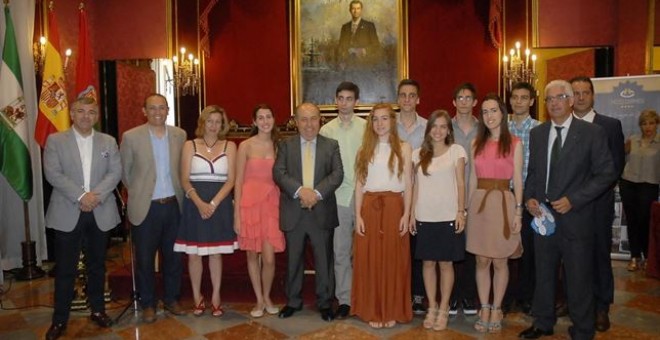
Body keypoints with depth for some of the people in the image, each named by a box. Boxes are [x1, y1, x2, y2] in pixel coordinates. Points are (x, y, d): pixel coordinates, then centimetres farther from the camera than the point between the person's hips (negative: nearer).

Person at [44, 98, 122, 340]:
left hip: (100, 212, 2)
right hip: (67, 213, -2)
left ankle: (98, 310, 26)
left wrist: (96, 195, -15)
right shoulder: (55, 141, 2)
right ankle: (60, 319, 14)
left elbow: (115, 172, -1)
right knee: (65, 268, 3)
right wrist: (81, 196, -18)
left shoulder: (109, 142, 9)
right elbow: (52, 174, -8)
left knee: (97, 265, 12)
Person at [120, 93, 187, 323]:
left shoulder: (179, 135, 2)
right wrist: (138, 192, 9)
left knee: (173, 256, 12)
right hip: (145, 207, -2)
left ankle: (172, 299, 29)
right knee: (145, 259, 8)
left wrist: (178, 193, 11)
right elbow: (124, 172, 3)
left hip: (173, 205, 3)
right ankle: (148, 304, 25)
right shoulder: (131, 137, -7)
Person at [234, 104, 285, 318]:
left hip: (272, 204, 1)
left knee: (269, 258, -3)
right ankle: (259, 300, 25)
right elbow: (238, 181, 0)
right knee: (252, 255, 8)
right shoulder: (245, 146, 0)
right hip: (250, 203, -1)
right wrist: (237, 214, -5)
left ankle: (267, 297, 22)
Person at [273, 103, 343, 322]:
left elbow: (337, 174, -5)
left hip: (322, 211, 0)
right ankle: (293, 301, 27)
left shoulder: (331, 145, 5)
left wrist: (317, 192, -19)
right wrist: (300, 190, -20)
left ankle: (325, 302, 22)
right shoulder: (285, 145, 6)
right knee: (293, 260, 12)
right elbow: (278, 173, -6)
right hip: (293, 212, 1)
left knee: (324, 260, 7)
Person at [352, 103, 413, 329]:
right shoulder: (365, 149, 9)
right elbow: (359, 185, 6)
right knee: (369, 260, 4)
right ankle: (372, 311, 16)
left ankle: (392, 311, 16)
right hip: (369, 208, 2)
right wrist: (358, 215, -1)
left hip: (394, 207, -1)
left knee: (393, 260, 3)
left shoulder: (403, 148, 4)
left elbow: (408, 185, 2)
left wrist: (406, 214, -6)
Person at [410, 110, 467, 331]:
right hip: (425, 217, 2)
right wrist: (412, 214, 6)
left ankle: (443, 309, 16)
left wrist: (461, 211, -8)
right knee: (428, 262, 8)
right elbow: (416, 186, 10)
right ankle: (431, 307, 20)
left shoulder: (456, 151, 2)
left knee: (446, 263, 4)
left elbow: (460, 184, 0)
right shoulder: (418, 154, 9)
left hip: (448, 216, -2)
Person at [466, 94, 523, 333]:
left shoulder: (514, 143, 1)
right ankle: (484, 309, 18)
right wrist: (467, 209, 9)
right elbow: (472, 179, 11)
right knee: (482, 260, 7)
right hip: (479, 204, 3)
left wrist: (518, 211, -7)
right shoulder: (477, 144, 10)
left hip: (503, 203, -3)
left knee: (500, 261, 5)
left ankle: (496, 310, 18)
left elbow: (517, 180, -1)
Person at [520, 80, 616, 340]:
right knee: (544, 274, 16)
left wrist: (573, 200, -16)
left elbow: (606, 173, -8)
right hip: (543, 214, 4)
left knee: (579, 278, 7)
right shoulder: (537, 133, 8)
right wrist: (529, 198, -3)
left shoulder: (591, 133, -6)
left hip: (575, 217, -4)